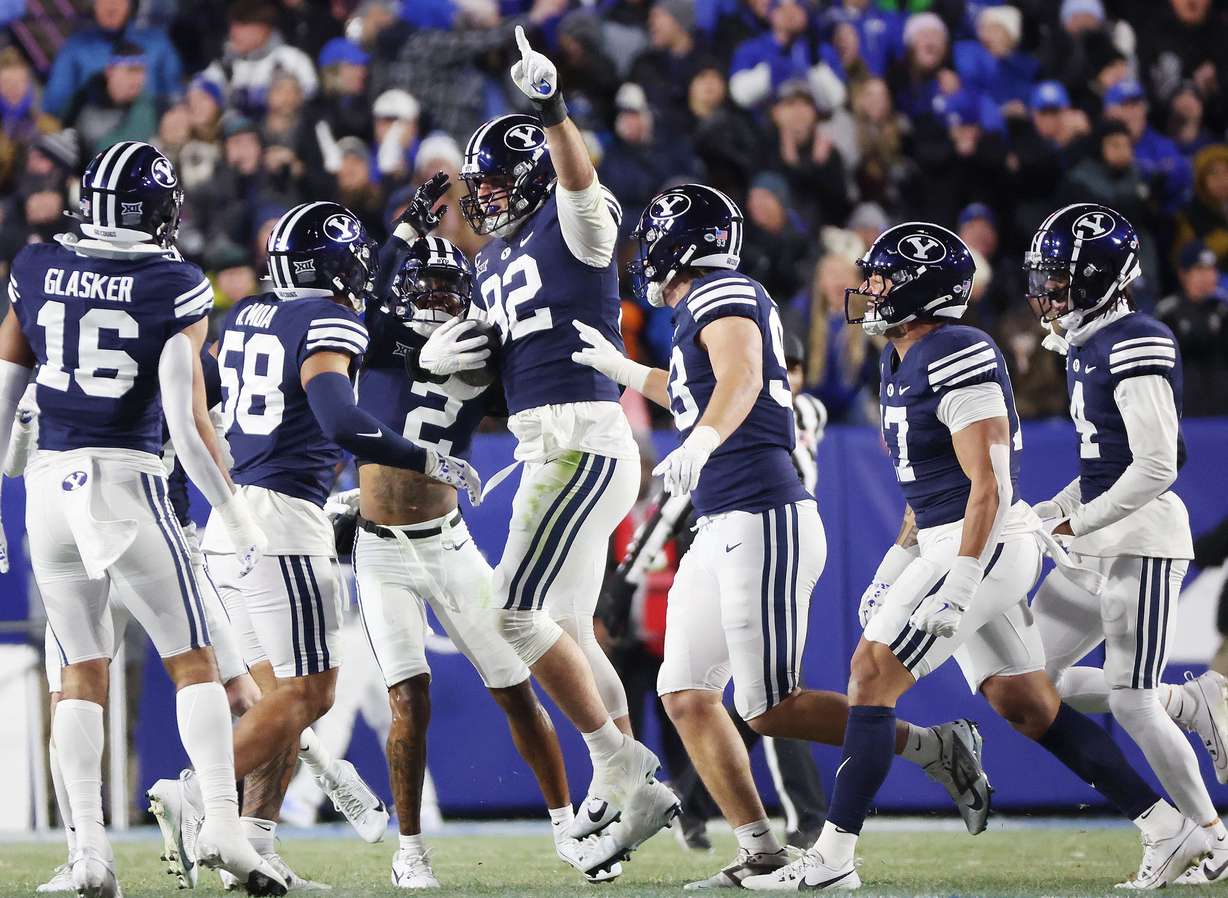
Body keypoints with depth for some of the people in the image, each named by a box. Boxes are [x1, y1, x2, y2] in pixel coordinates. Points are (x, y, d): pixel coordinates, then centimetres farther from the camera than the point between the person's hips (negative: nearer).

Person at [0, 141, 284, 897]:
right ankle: (221, 824, -6)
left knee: (83, 672, 11)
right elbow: (186, 423, -11)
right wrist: (235, 513, -1)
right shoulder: (175, 289, -7)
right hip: (128, 486, -4)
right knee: (193, 662, 7)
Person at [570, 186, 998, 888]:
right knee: (686, 693, 4)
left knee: (772, 709, -11)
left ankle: (938, 749, -1)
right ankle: (762, 856, 2)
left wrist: (702, 441, -48)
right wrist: (621, 369, 39)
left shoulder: (721, 294, -10)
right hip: (723, 533, 10)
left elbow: (741, 376, -31)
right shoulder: (714, 304, 20)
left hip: (764, 522, -10)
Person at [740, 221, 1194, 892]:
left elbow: (988, 485, -20)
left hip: (982, 545, -10)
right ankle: (1166, 828, 15)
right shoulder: (903, 364, 14)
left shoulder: (958, 360, -17)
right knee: (1025, 706, 11)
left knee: (872, 672, -12)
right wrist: (893, 570, 21)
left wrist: (956, 587, -25)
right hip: (945, 543, 10)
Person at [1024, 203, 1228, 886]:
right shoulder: (1086, 348, 13)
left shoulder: (1137, 348, -16)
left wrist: (1073, 525, -17)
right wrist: (1047, 515, 12)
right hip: (1100, 542, 10)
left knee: (1132, 700, -4)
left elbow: (1154, 467, -21)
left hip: (1143, 536, -10)